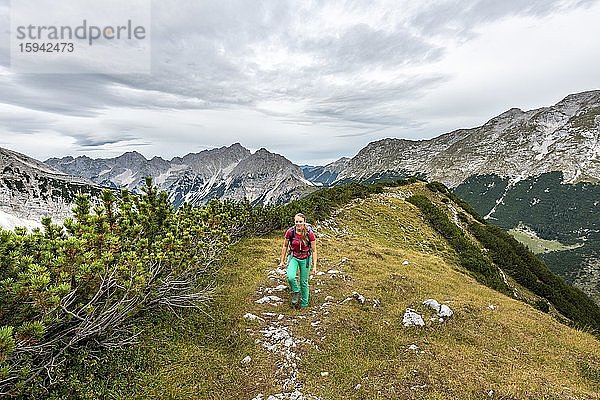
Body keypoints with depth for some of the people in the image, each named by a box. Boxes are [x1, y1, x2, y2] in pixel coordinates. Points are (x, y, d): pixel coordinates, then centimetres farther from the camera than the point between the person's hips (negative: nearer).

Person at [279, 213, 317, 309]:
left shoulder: (309, 233, -19)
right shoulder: (290, 232, -15)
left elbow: (314, 250, -10)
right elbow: (285, 246, 0)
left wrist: (314, 266, -11)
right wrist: (282, 261, 5)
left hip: (305, 258, -1)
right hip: (293, 257, 1)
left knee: (304, 282, 9)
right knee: (291, 277, -23)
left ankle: (304, 303, 31)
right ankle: (296, 292, 9)